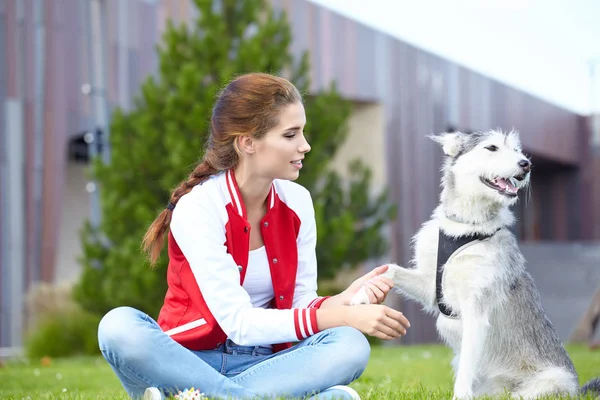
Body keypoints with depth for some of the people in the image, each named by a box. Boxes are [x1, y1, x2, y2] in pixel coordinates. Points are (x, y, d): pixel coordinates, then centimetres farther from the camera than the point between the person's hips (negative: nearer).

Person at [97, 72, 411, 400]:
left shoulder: (297, 202, 1)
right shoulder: (197, 209, -16)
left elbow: (300, 303, 1)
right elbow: (239, 323, -22)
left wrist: (346, 300, -20)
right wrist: (340, 317, -28)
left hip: (264, 362, 4)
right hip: (189, 359, -4)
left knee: (351, 345, -25)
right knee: (119, 325, -34)